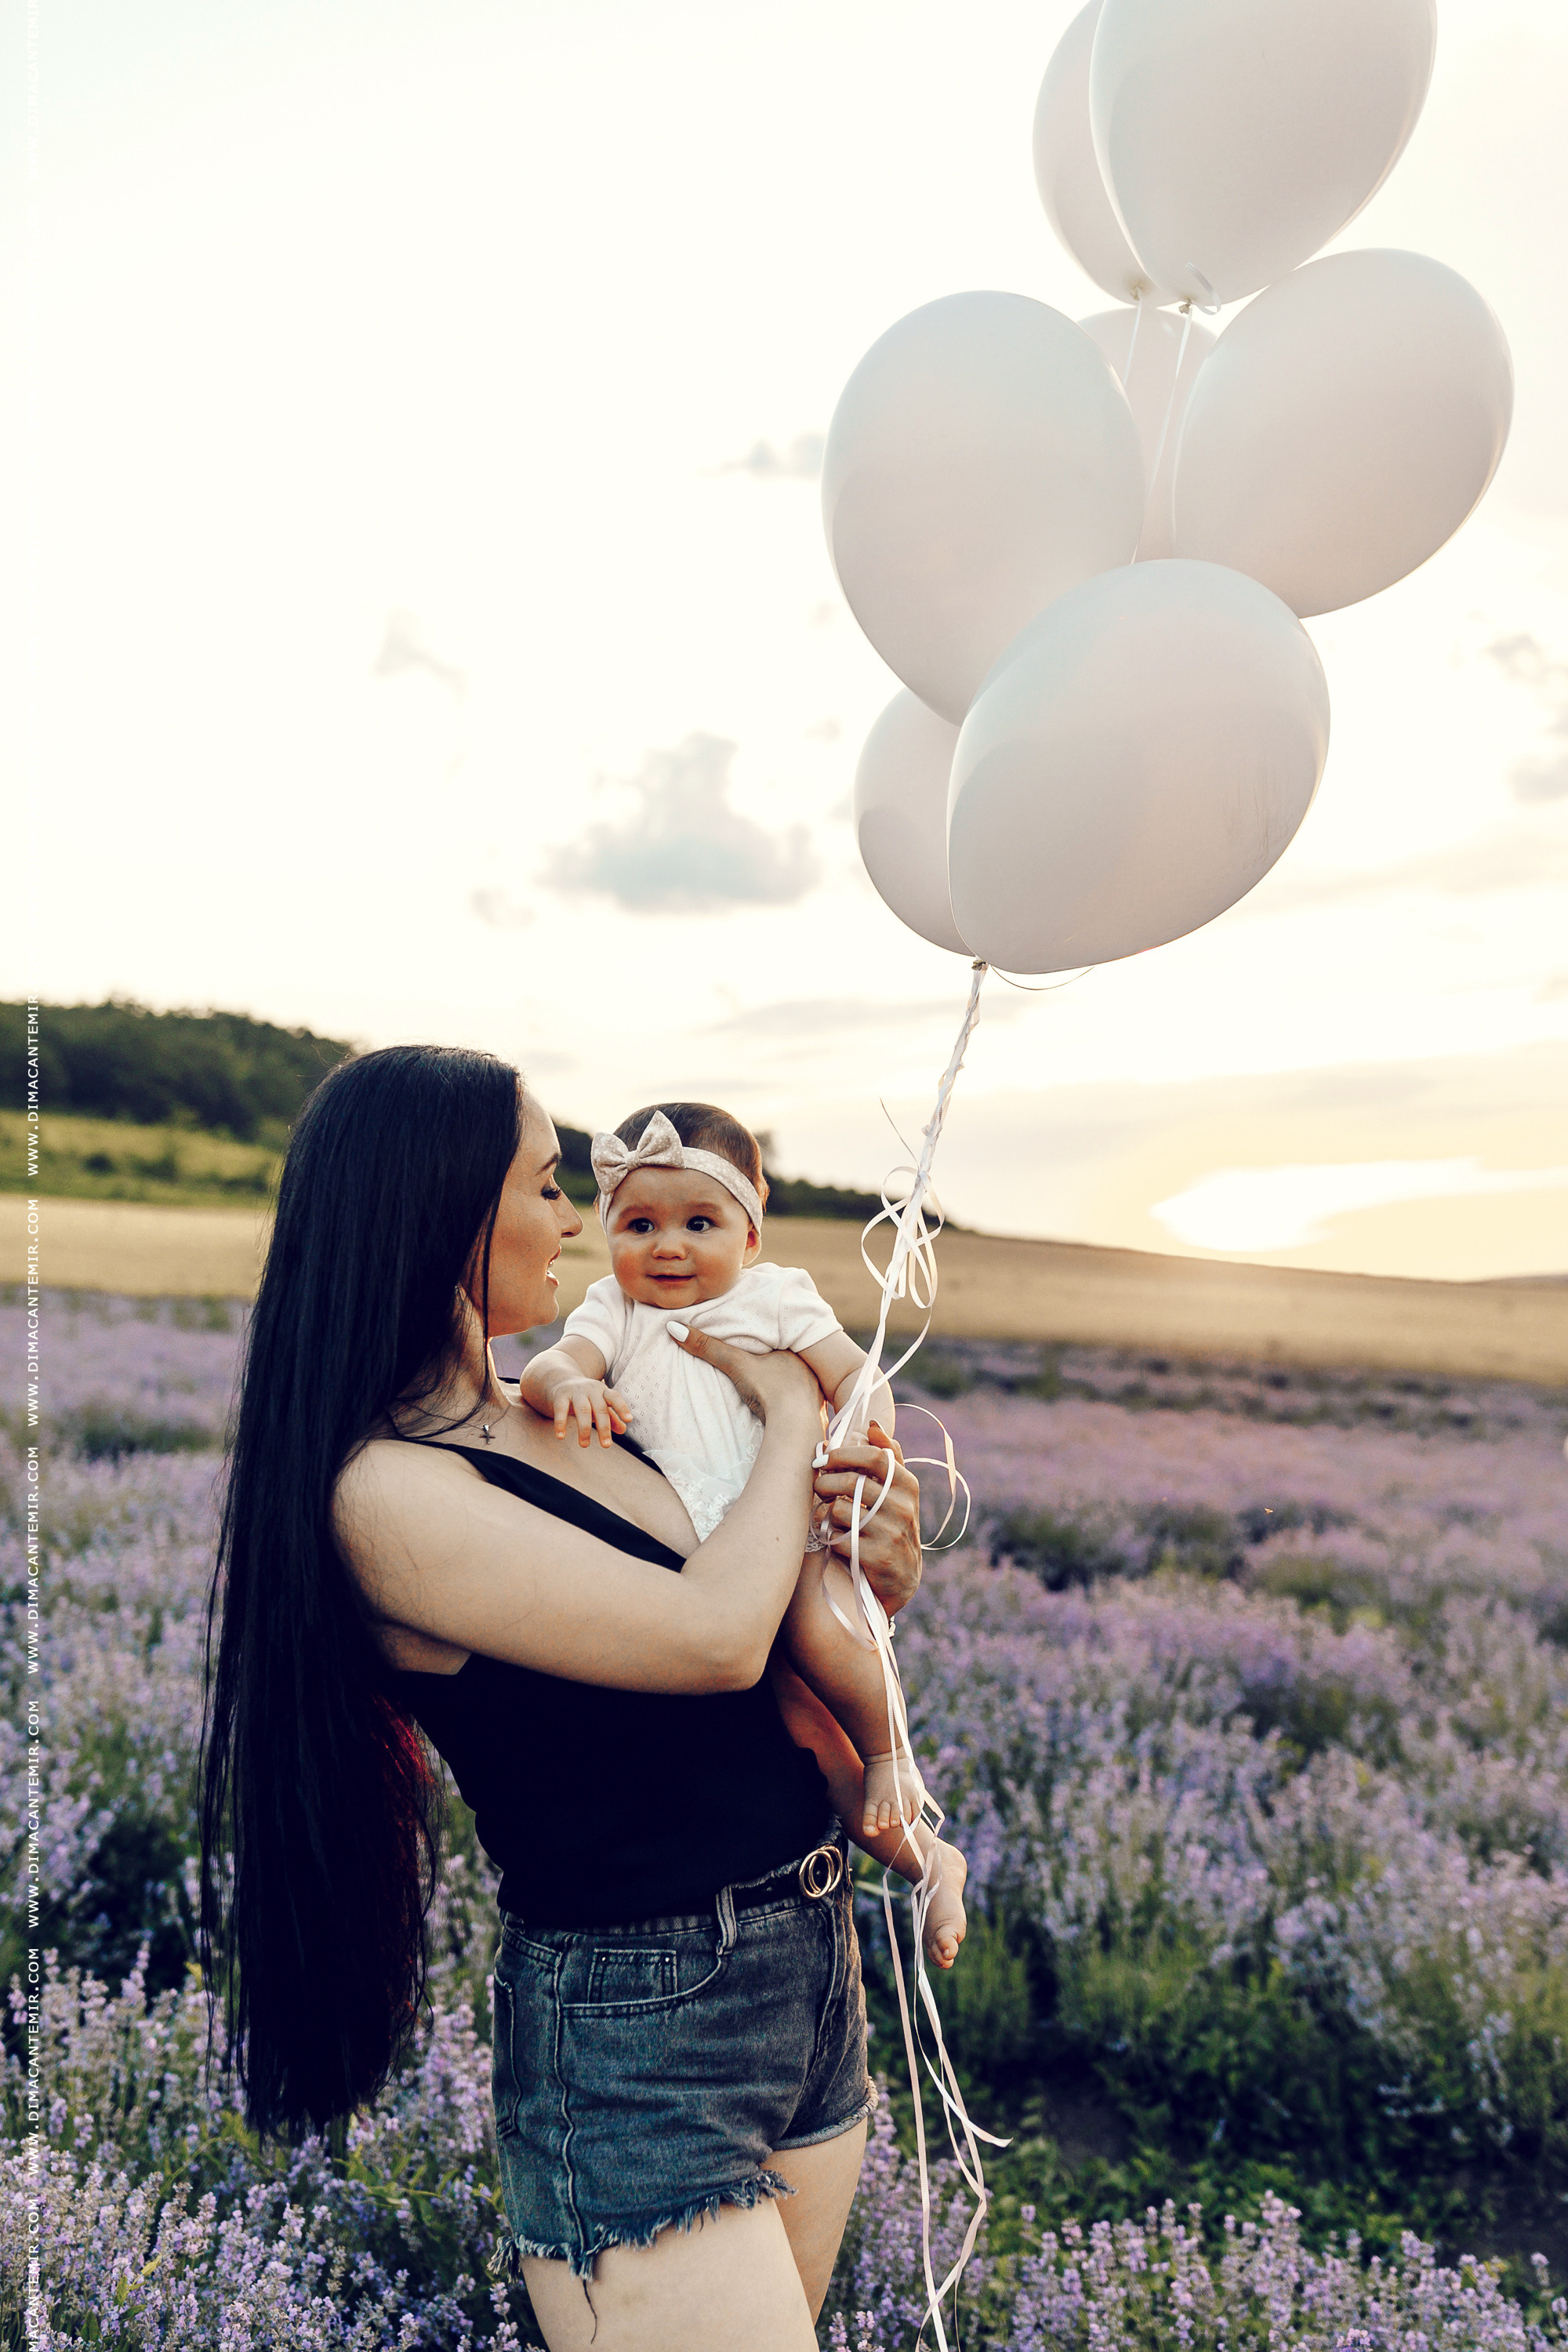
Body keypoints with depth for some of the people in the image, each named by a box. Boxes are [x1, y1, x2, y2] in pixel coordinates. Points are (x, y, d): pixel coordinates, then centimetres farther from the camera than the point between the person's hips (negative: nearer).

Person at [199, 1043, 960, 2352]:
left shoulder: (563, 1413, 5)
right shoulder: (388, 1489, -20)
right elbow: (713, 1637, -28)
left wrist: (874, 1587, -8)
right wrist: (792, 1421, -11)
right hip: (634, 2038, -8)